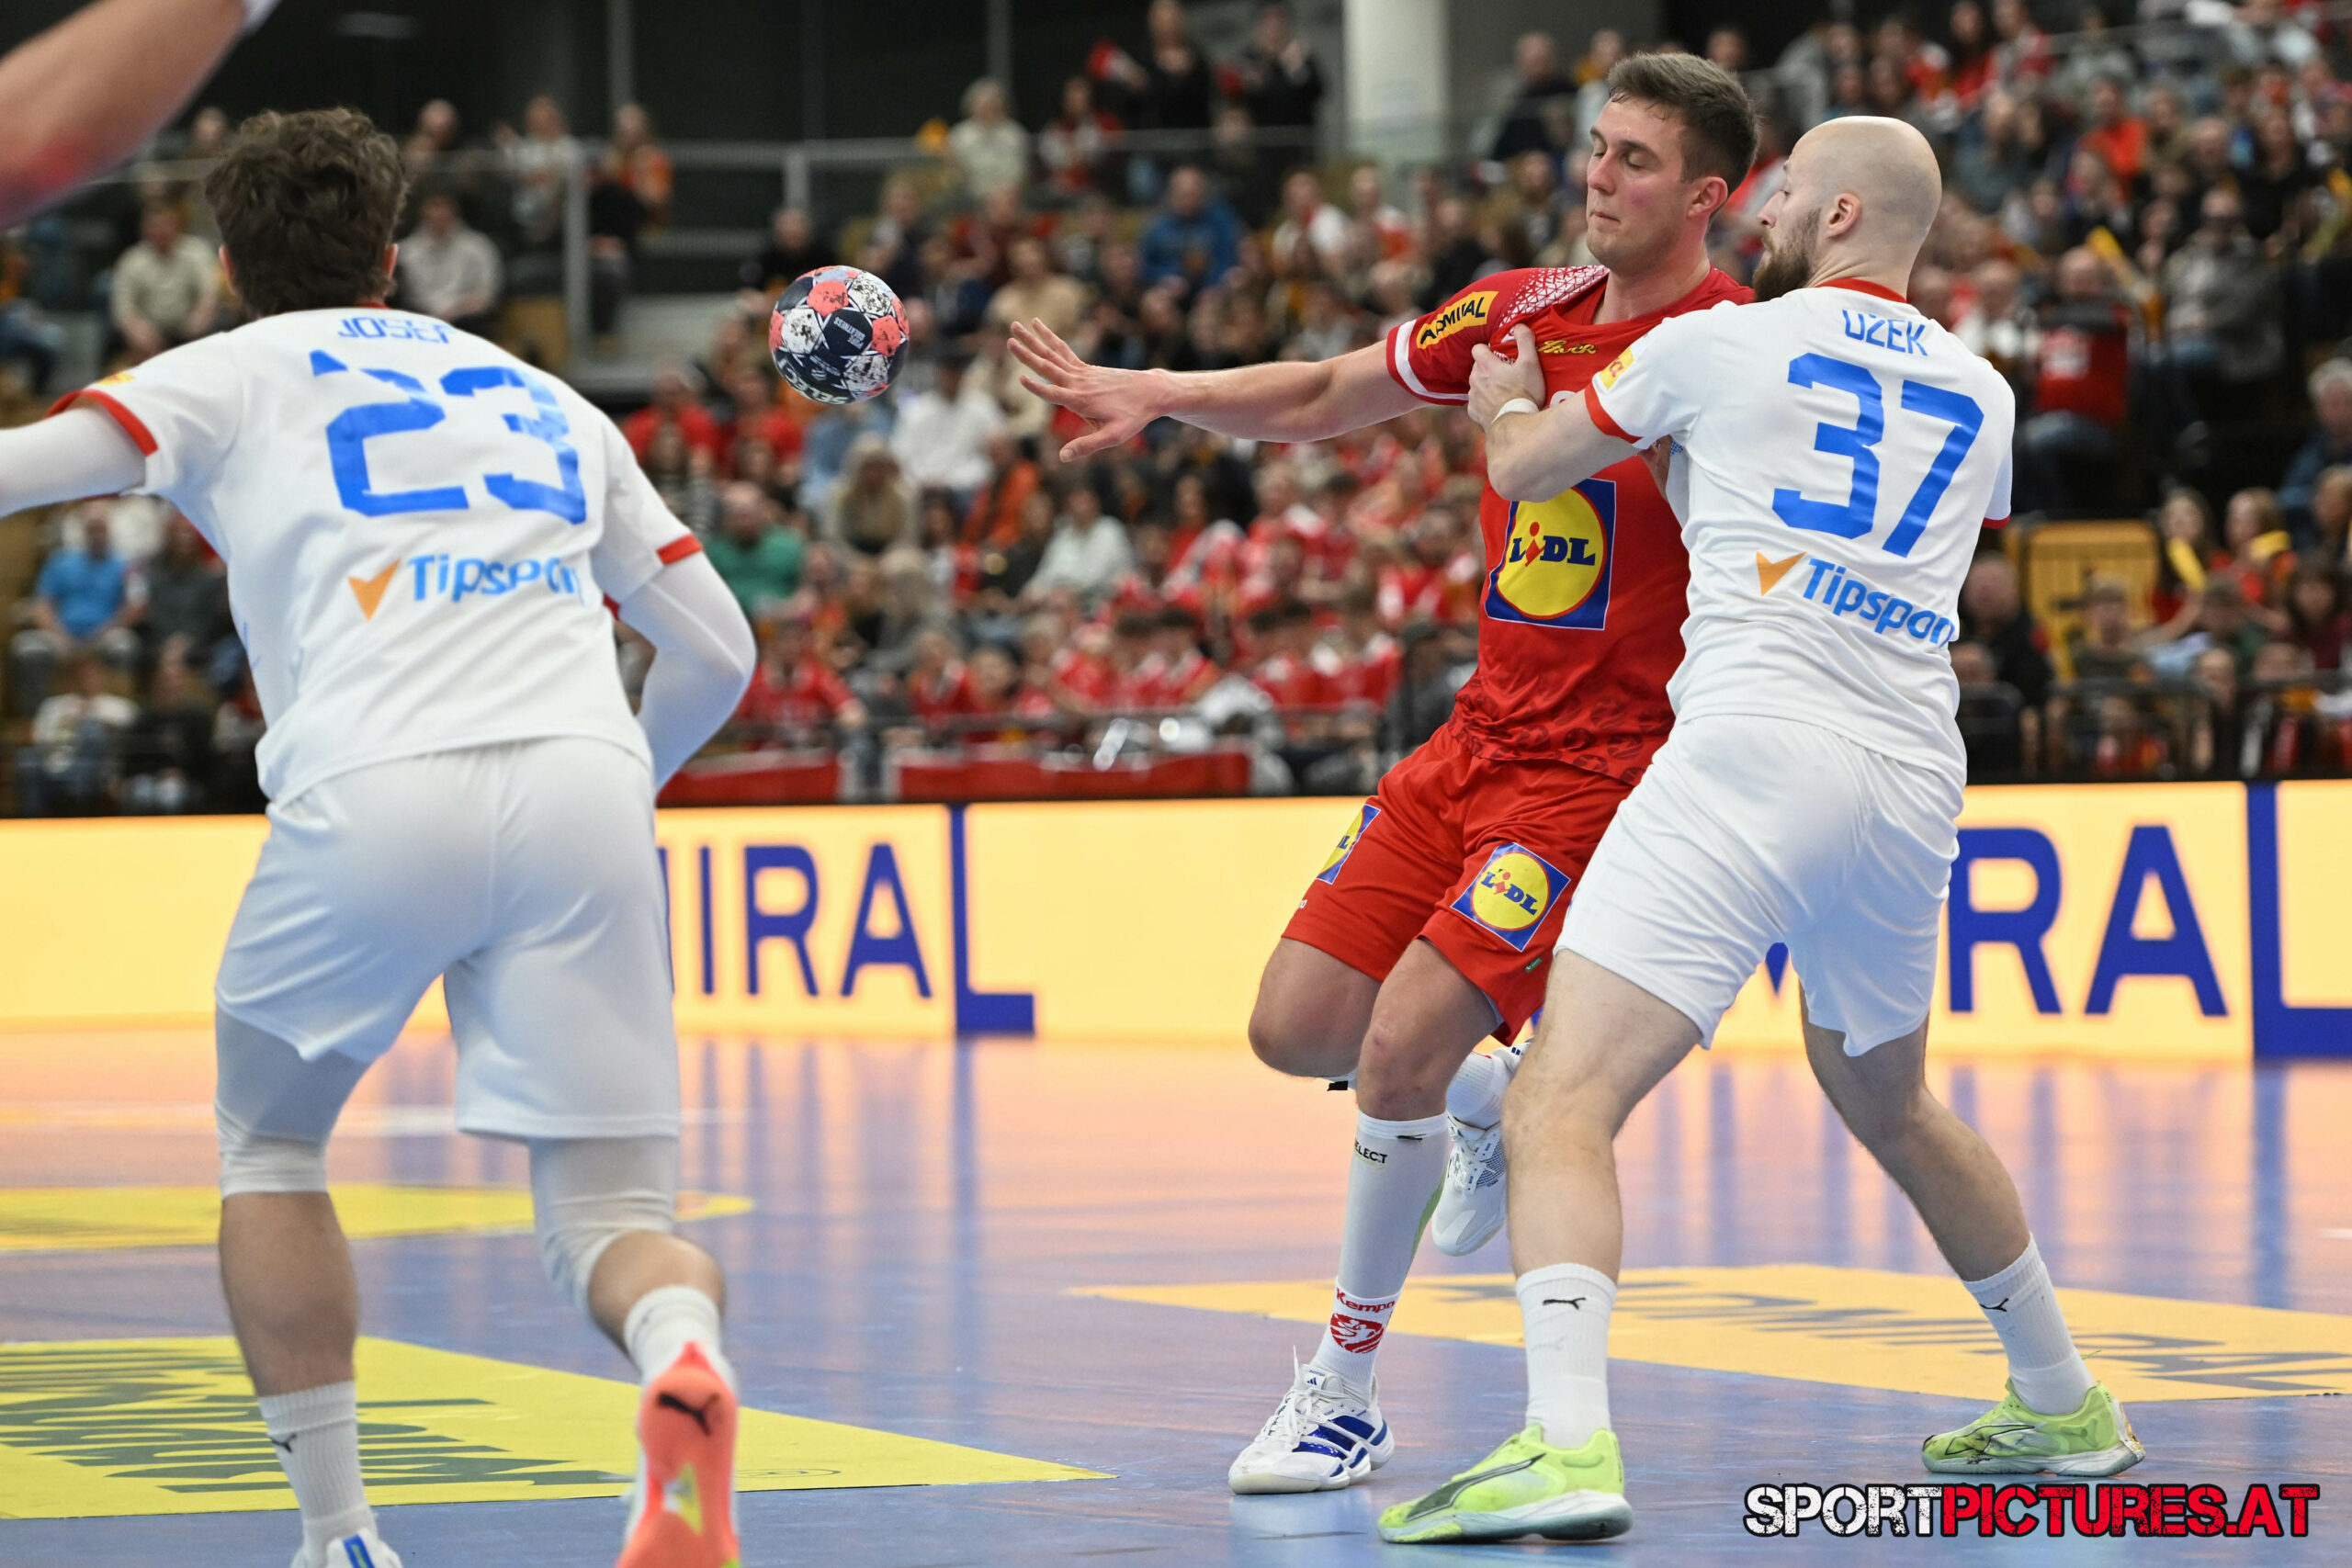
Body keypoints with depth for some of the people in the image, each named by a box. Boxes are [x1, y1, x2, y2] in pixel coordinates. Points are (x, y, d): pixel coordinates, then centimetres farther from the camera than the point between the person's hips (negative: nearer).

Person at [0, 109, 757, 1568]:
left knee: (269, 1142, 24)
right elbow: (718, 650, 28)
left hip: (374, 793, -2)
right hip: (584, 786, 2)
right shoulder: (545, 397, 30)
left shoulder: (236, 372, 20)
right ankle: (683, 1357, -30)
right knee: (609, 1214, 6)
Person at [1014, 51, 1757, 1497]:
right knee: (1295, 1029, 3)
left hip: (1602, 768, -7)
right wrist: (1157, 394, 3)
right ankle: (1492, 1103, 34)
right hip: (1474, 740, 7)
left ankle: (1349, 1390, -1)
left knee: (1399, 1051, -17)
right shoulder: (1521, 311, 7)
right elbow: (1319, 401, 17)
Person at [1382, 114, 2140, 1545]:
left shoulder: (1720, 343, 6)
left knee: (1564, 1106, -14)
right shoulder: (1982, 395, 20)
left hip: (1756, 745, -6)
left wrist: (1504, 402, 43)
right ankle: (2064, 1407, 40)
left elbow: (1525, 469, 19)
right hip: (1915, 782, 6)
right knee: (1888, 1103, 31)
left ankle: (1568, 1441, -35)